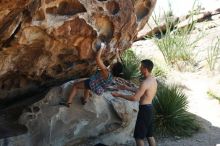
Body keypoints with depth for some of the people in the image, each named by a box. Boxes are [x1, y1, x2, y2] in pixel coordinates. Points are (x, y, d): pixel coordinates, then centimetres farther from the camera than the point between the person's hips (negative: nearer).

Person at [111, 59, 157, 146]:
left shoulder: (145, 83, -22)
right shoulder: (153, 80, 7)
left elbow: (135, 98, -24)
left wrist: (119, 95, -16)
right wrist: (128, 88, 20)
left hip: (144, 109, -9)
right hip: (149, 108, 9)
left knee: (139, 136, 1)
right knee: (149, 135, 17)